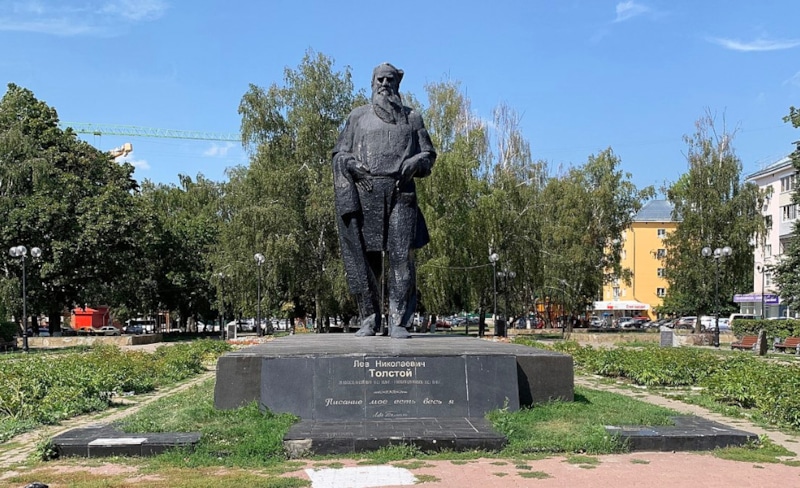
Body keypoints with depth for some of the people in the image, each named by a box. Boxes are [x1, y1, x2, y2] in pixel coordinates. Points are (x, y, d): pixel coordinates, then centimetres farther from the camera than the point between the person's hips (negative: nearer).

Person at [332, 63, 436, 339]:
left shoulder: (411, 118, 19)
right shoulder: (358, 117, 19)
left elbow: (428, 154, 16)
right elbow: (339, 153, 16)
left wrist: (414, 164, -5)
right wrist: (353, 165, -6)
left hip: (400, 192, 0)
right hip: (365, 193, 1)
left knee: (401, 254, -10)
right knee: (365, 257, -3)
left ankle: (398, 321, -8)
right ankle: (369, 318, 5)